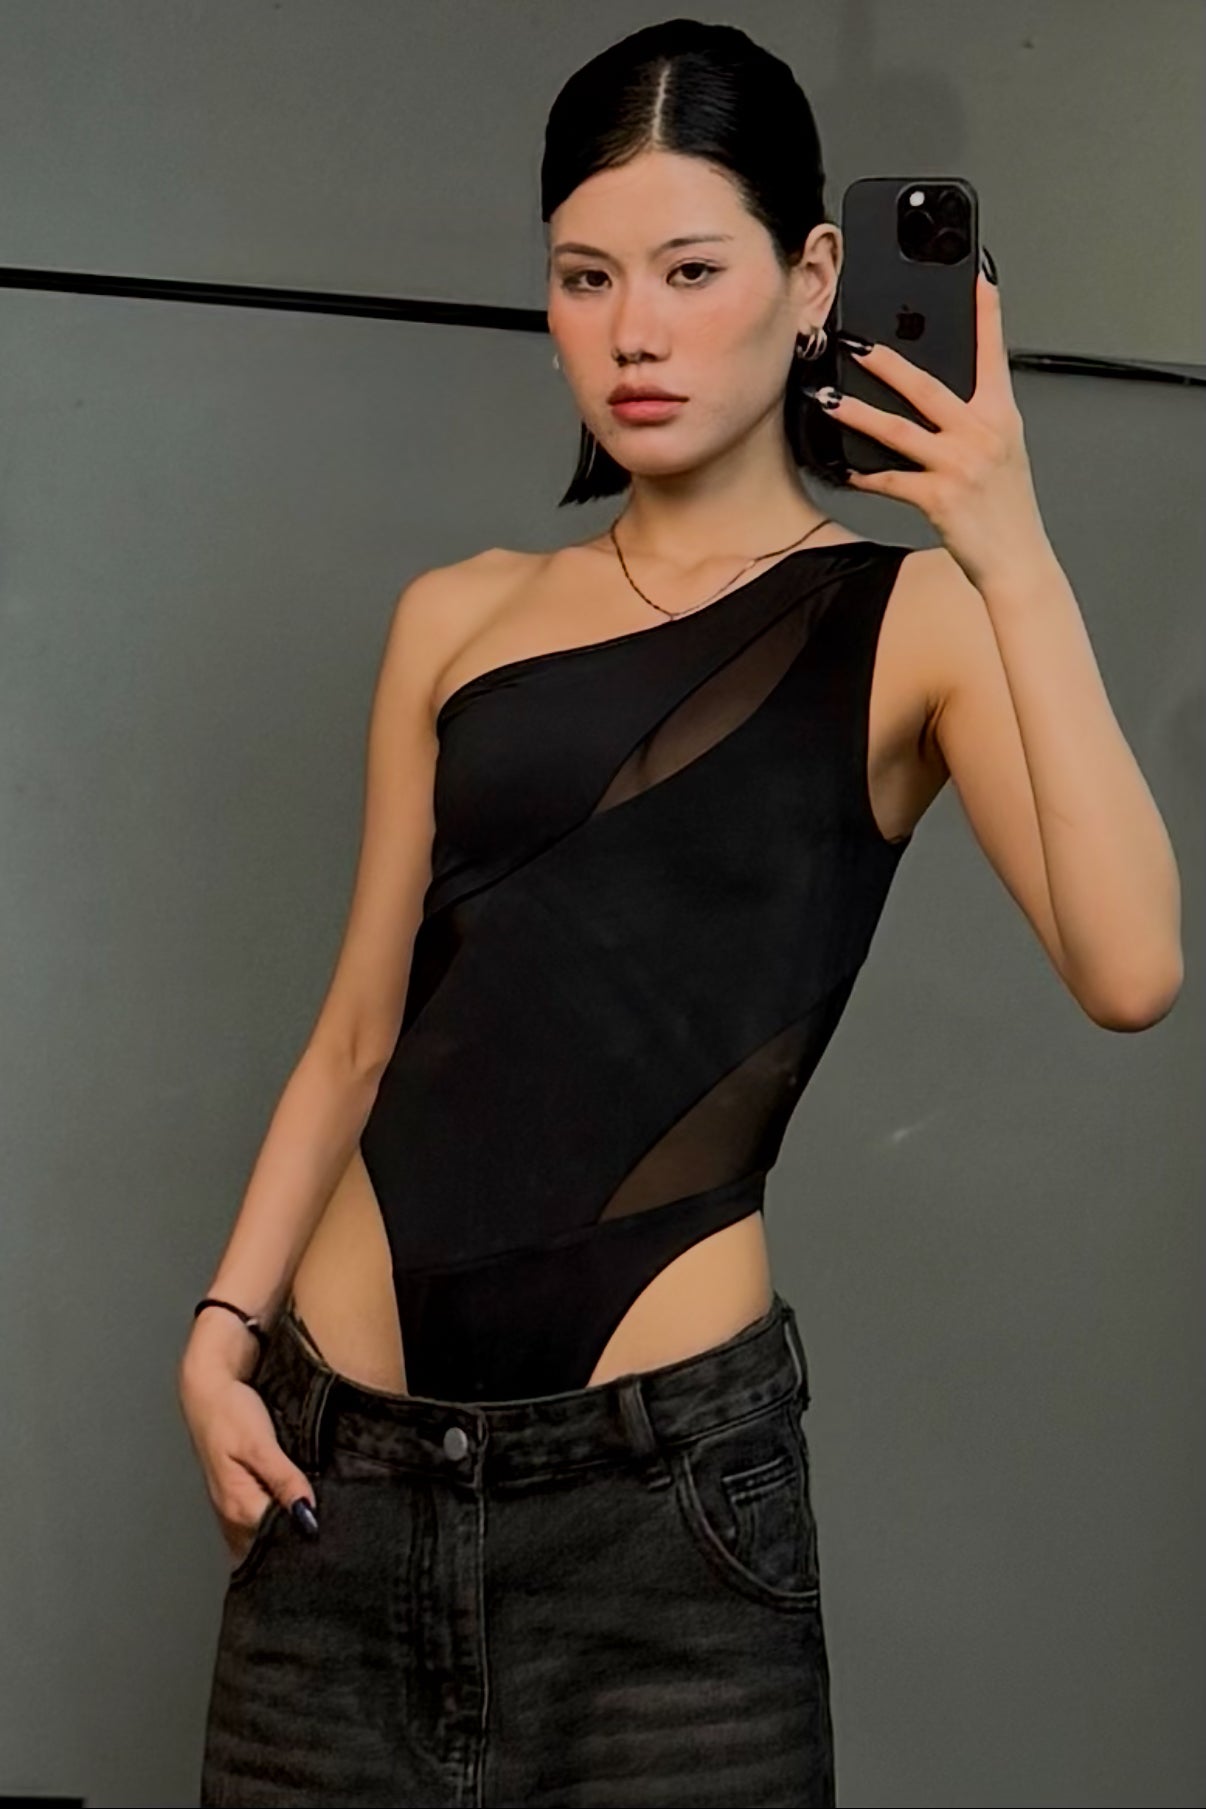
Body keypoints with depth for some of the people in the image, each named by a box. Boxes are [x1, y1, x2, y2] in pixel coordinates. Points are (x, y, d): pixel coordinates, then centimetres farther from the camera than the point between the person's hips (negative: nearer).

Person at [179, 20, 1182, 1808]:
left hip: (657, 1471, -3)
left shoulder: (907, 622, -2)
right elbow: (362, 1028, 12)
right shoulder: (460, 618, 10)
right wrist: (223, 1327, 1)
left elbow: (1129, 967, -18)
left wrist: (1009, 553, -20)